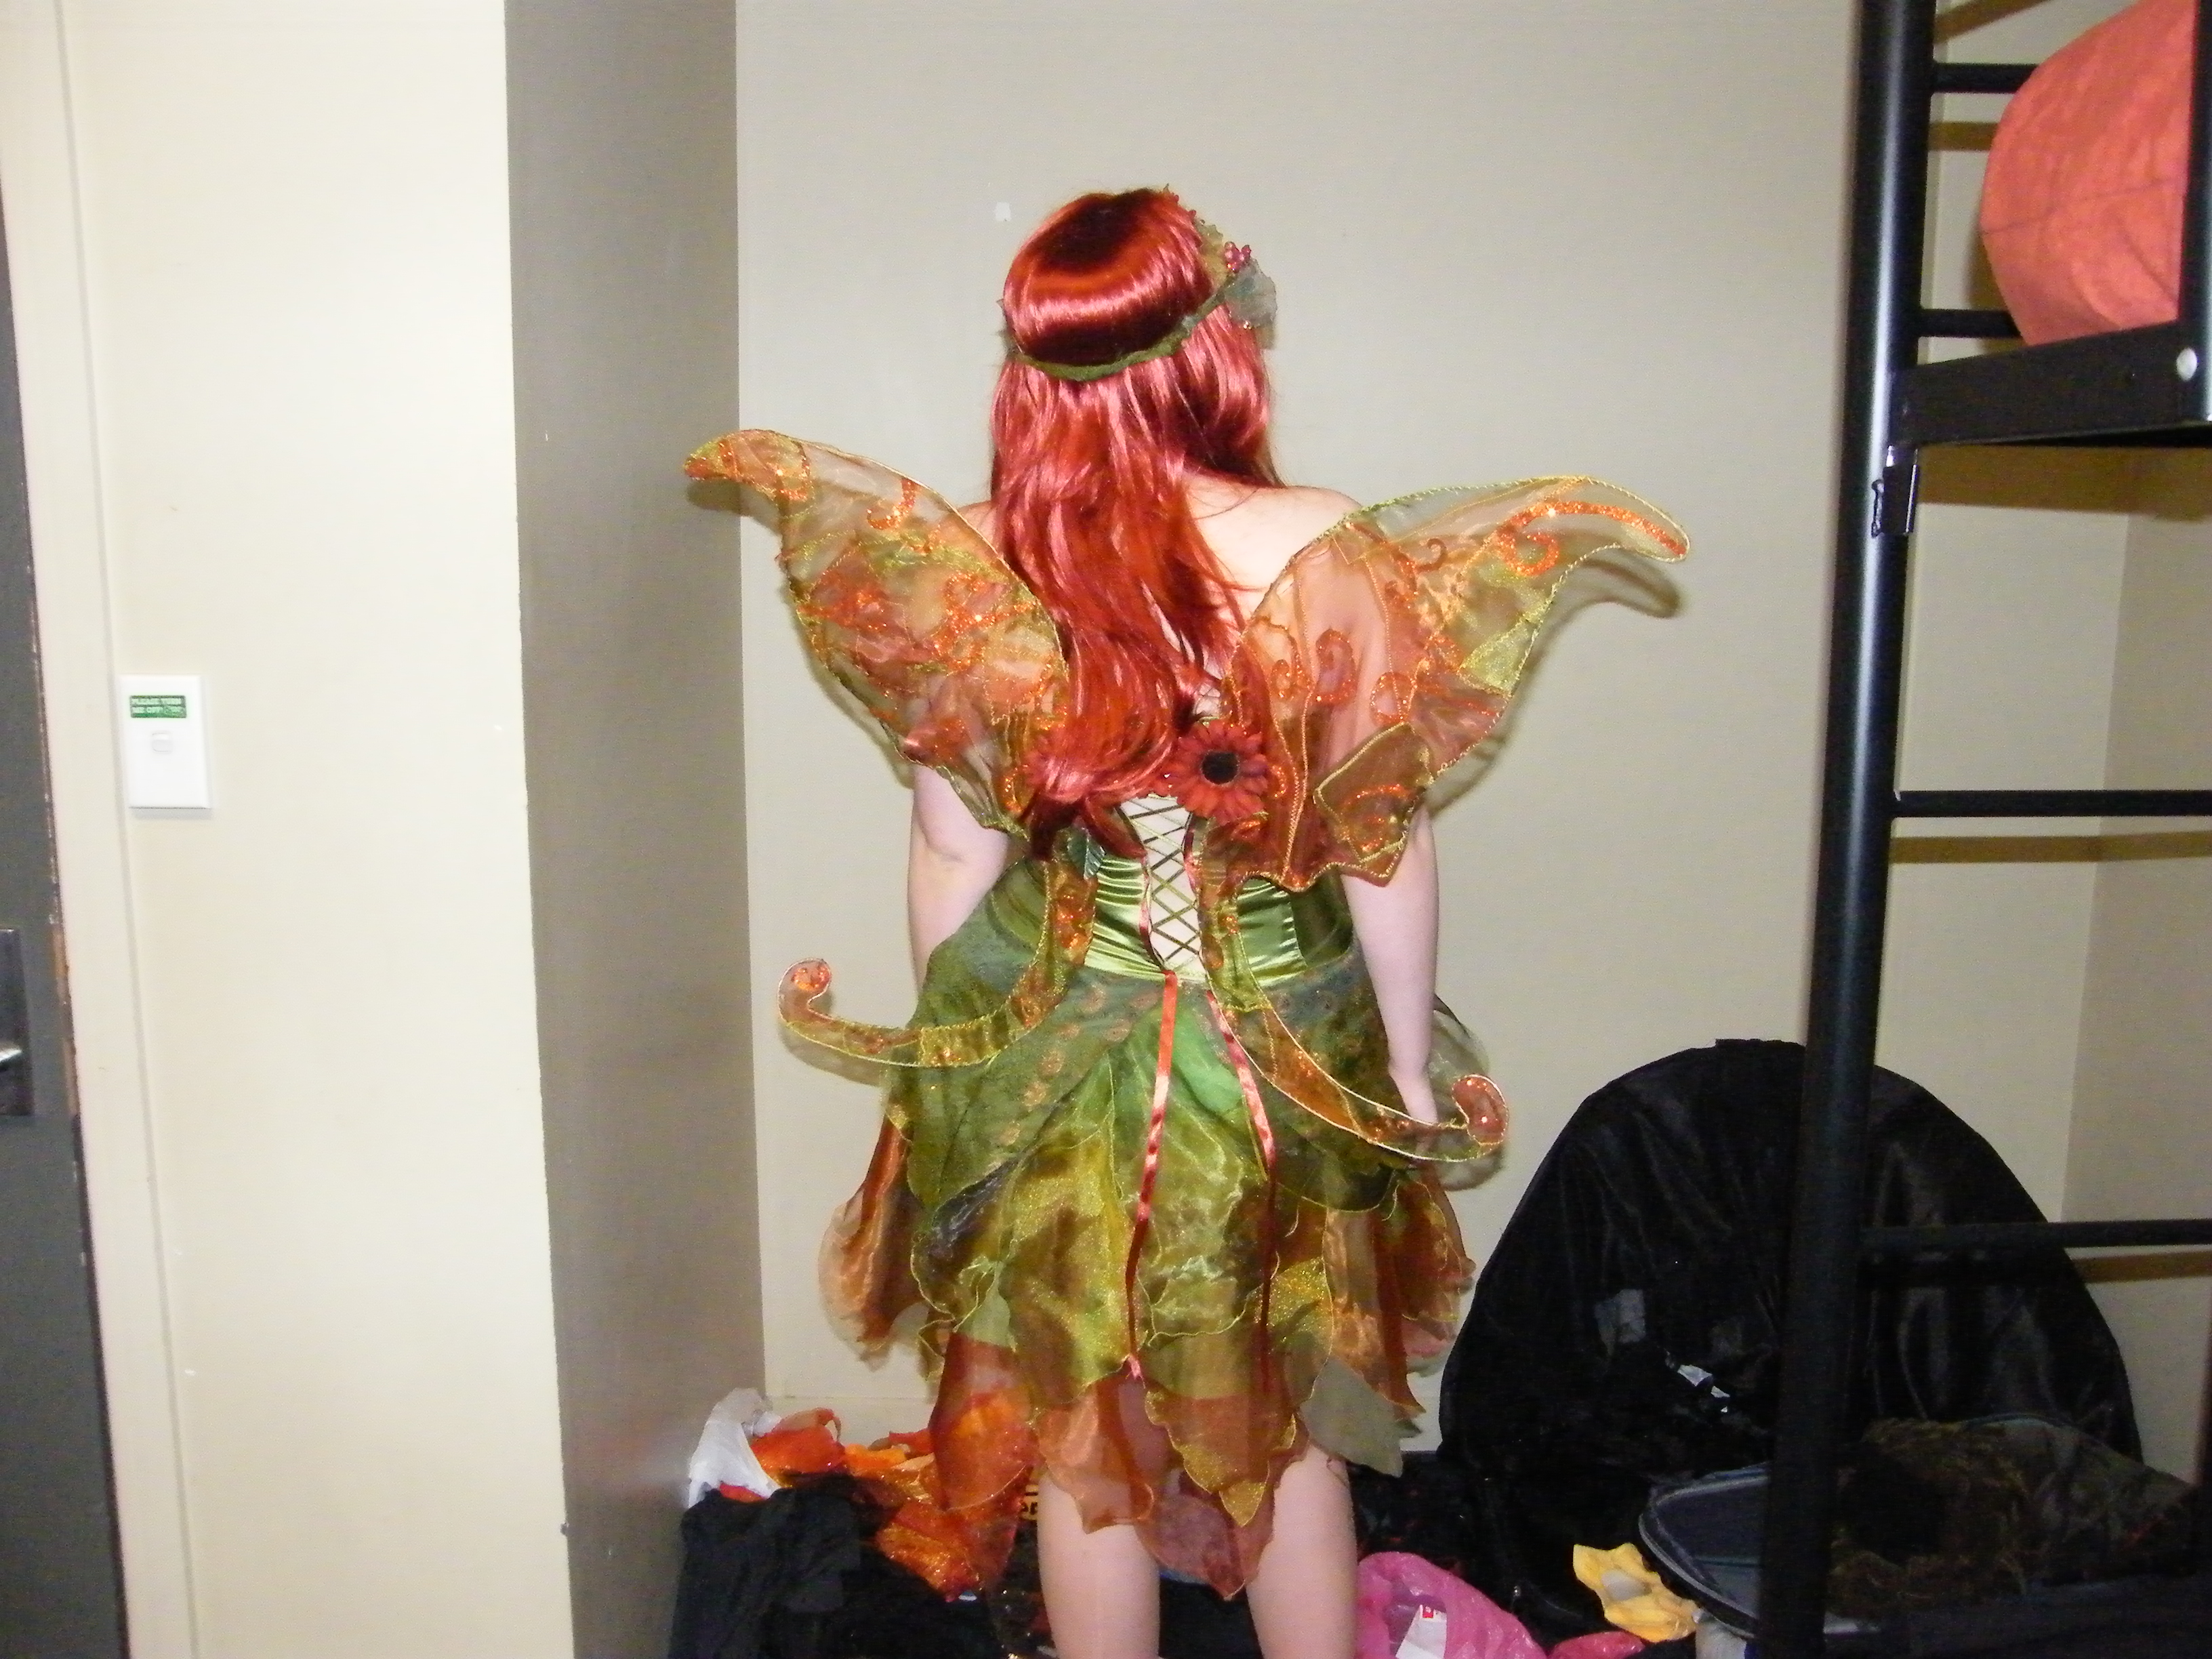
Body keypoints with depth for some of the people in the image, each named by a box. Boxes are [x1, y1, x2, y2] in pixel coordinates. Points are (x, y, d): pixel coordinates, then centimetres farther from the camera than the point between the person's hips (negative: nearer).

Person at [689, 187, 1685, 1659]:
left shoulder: (974, 568, -13)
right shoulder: (1333, 557, -16)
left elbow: (956, 847, -6)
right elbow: (1384, 843, -10)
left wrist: (943, 1058, 9)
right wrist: (1412, 1059, 4)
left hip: (1049, 1057, 1)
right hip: (1284, 1062, 0)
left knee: (1078, 1440, 19)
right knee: (1289, 1428, 22)